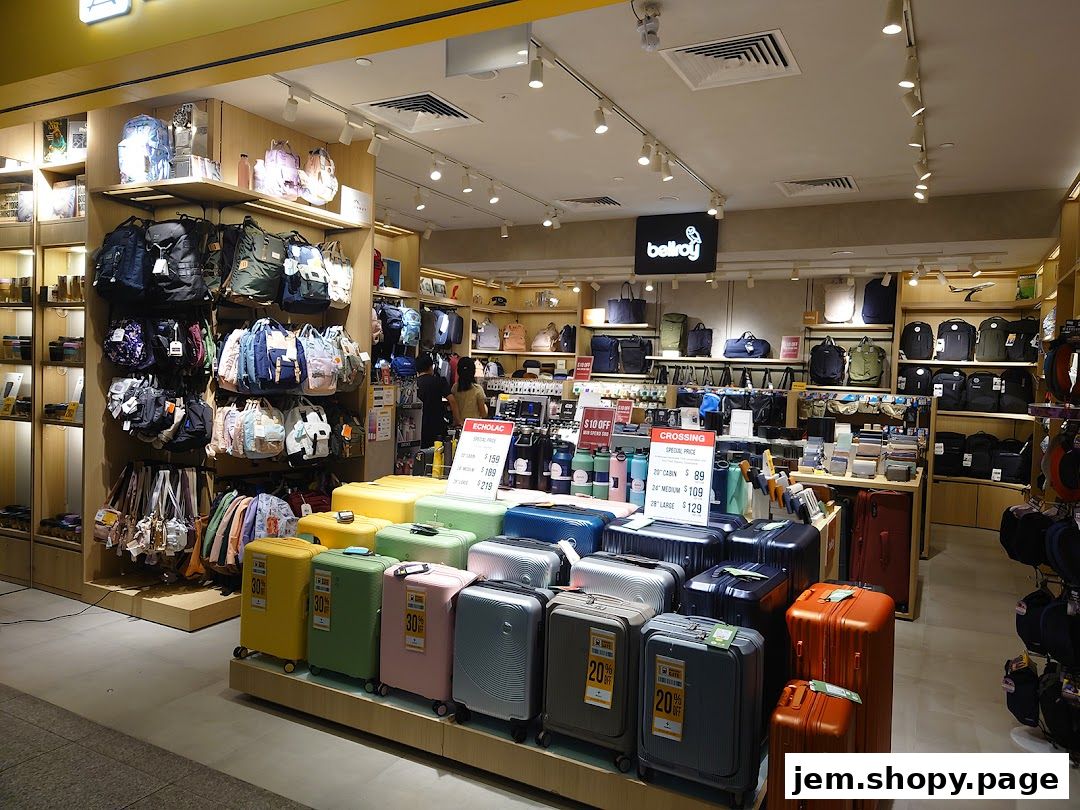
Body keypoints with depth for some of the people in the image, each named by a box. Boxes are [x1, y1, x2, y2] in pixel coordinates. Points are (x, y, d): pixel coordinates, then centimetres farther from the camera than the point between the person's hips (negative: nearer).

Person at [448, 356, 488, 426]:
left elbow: (451, 408, 7)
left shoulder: (455, 388, -3)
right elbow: (484, 414, -8)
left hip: (458, 425, 4)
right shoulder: (478, 390, -13)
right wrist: (485, 405, 11)